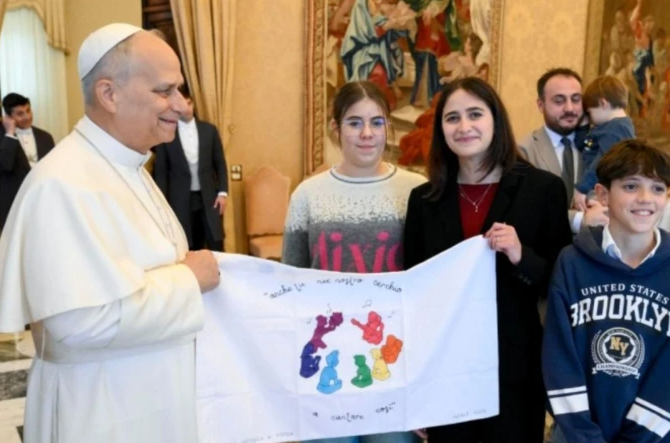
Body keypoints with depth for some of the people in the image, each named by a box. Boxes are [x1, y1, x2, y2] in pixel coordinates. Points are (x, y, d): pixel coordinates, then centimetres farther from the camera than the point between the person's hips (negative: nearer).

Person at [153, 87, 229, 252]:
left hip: (209, 197, 2)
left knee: (216, 247, 0)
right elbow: (161, 171, 1)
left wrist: (223, 192, -1)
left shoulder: (209, 130, 6)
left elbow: (220, 164, 8)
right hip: (181, 200, -1)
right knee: (190, 249, 4)